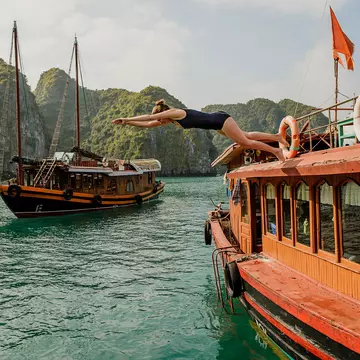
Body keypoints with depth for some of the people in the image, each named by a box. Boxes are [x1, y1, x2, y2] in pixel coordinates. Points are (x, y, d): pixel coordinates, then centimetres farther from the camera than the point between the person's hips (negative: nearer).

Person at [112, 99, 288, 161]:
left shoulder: (175, 113, -17)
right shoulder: (171, 118, 8)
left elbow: (148, 117, -19)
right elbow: (148, 124, 12)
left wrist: (126, 118, -13)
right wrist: (127, 122, 8)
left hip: (220, 120, -9)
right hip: (218, 122, 9)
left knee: (246, 142, -6)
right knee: (245, 136, 15)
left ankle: (275, 150, 1)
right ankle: (275, 137, 21)